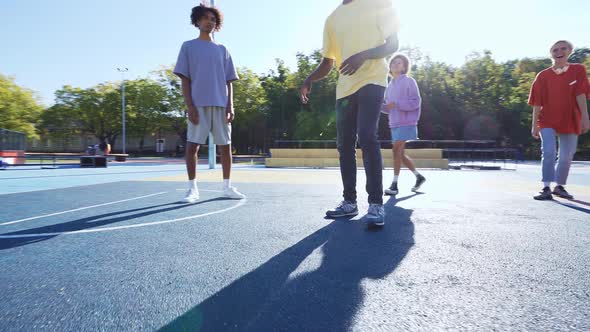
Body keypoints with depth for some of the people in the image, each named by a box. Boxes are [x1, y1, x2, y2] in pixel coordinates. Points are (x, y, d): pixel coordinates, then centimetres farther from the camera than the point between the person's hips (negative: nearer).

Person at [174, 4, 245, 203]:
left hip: (221, 105, 3)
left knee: (226, 145, 2)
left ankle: (227, 187, 12)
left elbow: (228, 81, 13)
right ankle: (193, 189, 4)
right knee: (193, 145, -5)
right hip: (199, 104, -2)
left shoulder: (222, 50, 17)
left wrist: (230, 106, 0)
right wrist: (190, 106, -9)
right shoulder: (188, 47, 10)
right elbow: (184, 79, 3)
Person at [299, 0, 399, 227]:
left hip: (372, 81, -5)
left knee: (367, 138, -21)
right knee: (344, 145, 3)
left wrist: (363, 55, -19)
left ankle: (376, 204, -16)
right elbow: (327, 63, 17)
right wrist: (309, 79, -3)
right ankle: (349, 202, 13)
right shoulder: (332, 19, 18)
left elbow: (392, 44, 0)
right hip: (344, 88, 6)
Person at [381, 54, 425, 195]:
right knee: (400, 154, 9)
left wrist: (396, 104, -21)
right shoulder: (390, 85, 16)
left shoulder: (409, 81, -3)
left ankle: (394, 184, -11)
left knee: (397, 151, -15)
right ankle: (419, 177, 27)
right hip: (394, 124, 7)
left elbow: (416, 102, -11)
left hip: (407, 123, -7)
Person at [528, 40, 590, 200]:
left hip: (570, 121, 2)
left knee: (566, 156, 8)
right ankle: (546, 189, -11)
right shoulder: (543, 76, 1)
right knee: (549, 152, -15)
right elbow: (537, 103, -1)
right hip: (547, 121, -1)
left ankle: (559, 186, 25)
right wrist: (534, 125, -5)